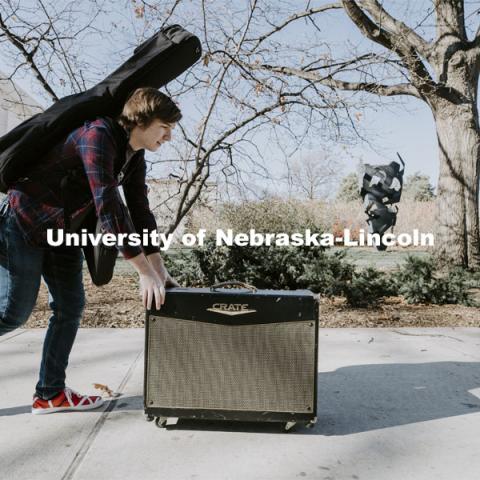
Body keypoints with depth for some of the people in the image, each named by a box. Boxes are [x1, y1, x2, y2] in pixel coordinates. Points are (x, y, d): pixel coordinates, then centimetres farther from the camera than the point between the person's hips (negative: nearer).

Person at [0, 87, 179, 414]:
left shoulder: (135, 158, 1)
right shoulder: (98, 135, -26)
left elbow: (141, 213, 2)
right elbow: (109, 207, -34)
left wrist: (161, 270, -4)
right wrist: (145, 272, -33)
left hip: (62, 231, 8)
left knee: (71, 308, 4)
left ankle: (50, 393, 14)